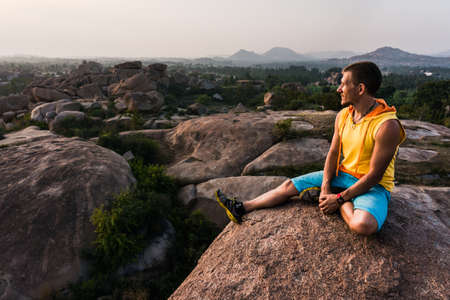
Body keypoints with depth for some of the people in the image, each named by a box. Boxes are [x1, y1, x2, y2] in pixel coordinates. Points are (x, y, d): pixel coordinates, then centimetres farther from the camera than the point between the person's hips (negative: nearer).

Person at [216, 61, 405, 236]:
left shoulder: (387, 126, -24)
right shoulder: (343, 115, -1)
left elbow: (374, 175, -23)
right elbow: (333, 153, 1)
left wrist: (338, 199, -21)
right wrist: (325, 188, -13)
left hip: (373, 187, -6)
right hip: (343, 174, 6)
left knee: (363, 225, -37)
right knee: (291, 185, 0)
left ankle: (342, 204, -5)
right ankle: (242, 208, 7)